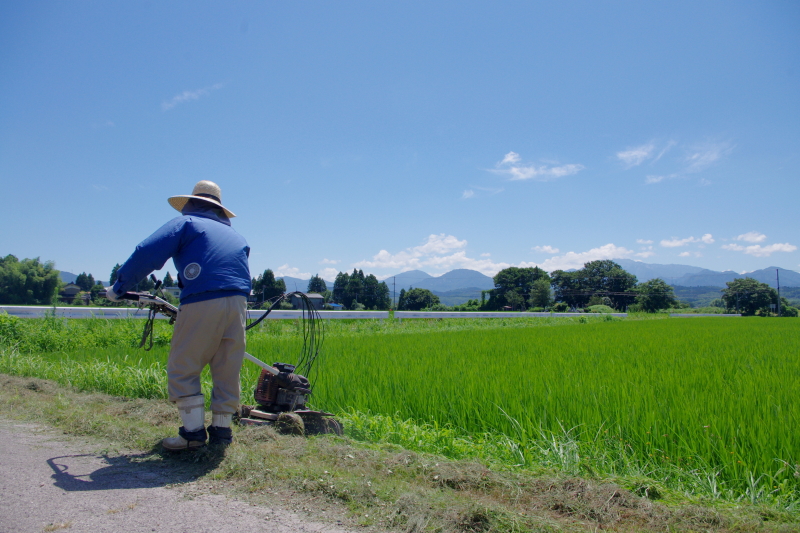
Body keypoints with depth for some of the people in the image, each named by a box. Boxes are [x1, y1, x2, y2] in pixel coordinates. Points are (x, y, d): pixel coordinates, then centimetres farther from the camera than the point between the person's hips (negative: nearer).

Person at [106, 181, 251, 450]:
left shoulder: (185, 223, 11)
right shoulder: (236, 235, 28)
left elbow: (146, 254, -1)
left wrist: (119, 288, 10)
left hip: (202, 303, -5)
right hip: (238, 304, 6)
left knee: (182, 370, 6)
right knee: (227, 371, 12)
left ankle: (193, 431, 6)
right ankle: (222, 429, 18)